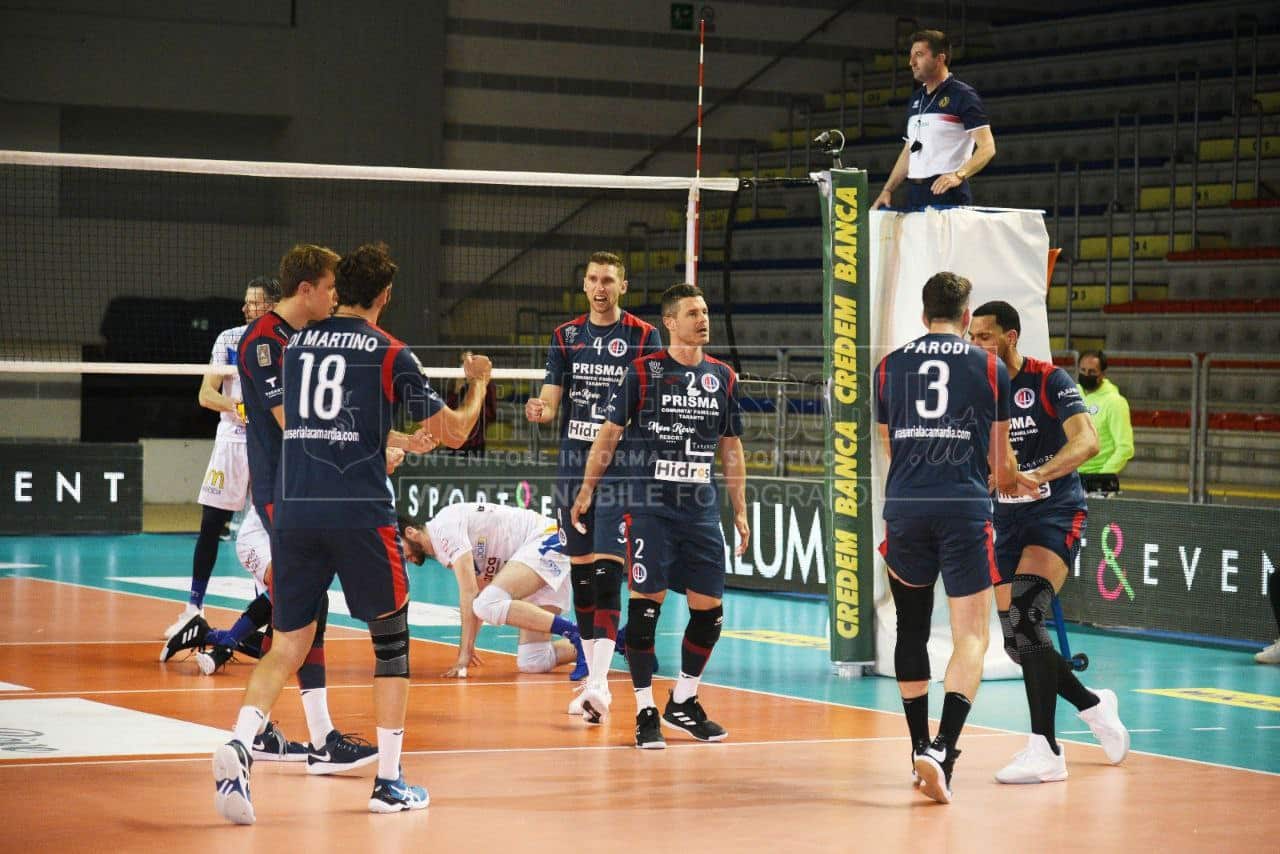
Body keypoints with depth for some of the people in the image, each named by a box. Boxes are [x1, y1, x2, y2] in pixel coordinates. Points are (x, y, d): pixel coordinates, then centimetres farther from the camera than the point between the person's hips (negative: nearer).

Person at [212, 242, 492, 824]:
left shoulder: (295, 344, 13)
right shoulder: (390, 354, -1)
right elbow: (453, 433, 0)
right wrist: (477, 382, 20)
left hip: (292, 509, 4)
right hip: (360, 511, -4)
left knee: (288, 643, 8)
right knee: (391, 638, 12)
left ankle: (239, 744, -18)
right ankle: (389, 782, 12)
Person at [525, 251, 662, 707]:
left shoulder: (643, 336, -1)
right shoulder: (566, 336, 9)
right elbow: (551, 400, 6)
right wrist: (540, 410, -16)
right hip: (573, 464, 4)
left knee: (606, 570, -13)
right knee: (580, 570, 8)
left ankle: (597, 681, -17)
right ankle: (595, 678, 19)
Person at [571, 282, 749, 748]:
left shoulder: (722, 377, 9)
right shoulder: (642, 372, -3)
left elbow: (731, 447, 16)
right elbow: (609, 432, 4)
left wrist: (740, 510, 14)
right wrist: (586, 491, 3)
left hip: (701, 508, 4)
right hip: (649, 505, -4)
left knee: (710, 608, 4)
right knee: (645, 603, -6)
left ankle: (683, 702, 23)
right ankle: (645, 710, 5)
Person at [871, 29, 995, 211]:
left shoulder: (963, 95, -3)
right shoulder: (915, 100, 20)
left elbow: (987, 147, -10)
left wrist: (959, 175, -25)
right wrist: (887, 191, 15)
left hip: (947, 195, -7)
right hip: (914, 195, 7)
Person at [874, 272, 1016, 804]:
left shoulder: (890, 366, 11)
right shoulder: (990, 368, 6)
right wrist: (1009, 480, 41)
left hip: (904, 506, 3)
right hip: (965, 508, -3)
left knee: (911, 629, 18)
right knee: (971, 637, -2)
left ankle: (921, 752, 24)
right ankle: (941, 750, -21)